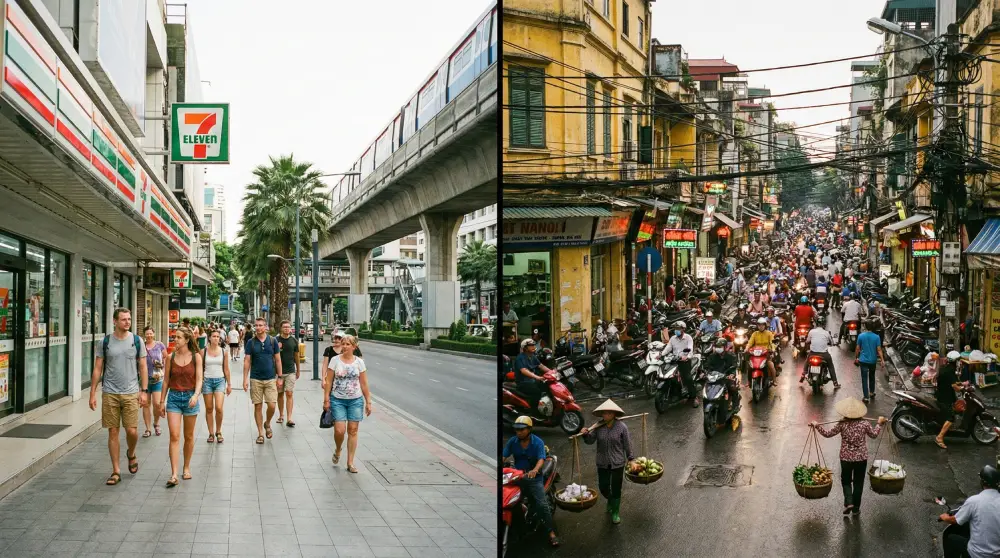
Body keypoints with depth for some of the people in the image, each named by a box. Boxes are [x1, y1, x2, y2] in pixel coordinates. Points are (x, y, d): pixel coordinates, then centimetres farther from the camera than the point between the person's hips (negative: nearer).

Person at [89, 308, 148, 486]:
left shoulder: (137, 341, 2)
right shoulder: (105, 342, 2)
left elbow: (143, 368, 4)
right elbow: (97, 369, 5)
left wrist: (144, 391, -3)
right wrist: (92, 394, 1)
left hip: (131, 393, 0)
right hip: (109, 393, 1)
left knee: (132, 431, -5)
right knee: (113, 432, 4)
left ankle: (131, 454, 28)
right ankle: (116, 471, 13)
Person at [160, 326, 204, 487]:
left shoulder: (196, 357, -2)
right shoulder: (171, 357, 3)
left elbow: (199, 379, -7)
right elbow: (166, 381, 8)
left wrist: (196, 395, -24)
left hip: (190, 397, -1)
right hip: (173, 397, 1)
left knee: (188, 436, 10)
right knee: (174, 436, -9)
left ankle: (187, 468, 27)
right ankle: (174, 474, -12)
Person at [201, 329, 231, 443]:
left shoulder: (223, 351, 3)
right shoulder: (204, 351, 1)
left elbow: (226, 369, 8)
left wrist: (229, 384, 9)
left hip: (220, 380, 0)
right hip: (207, 380, 0)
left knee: (219, 408, -11)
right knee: (209, 408, 5)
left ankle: (218, 432, 8)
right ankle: (211, 433, 16)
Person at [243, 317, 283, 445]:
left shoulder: (273, 341, 1)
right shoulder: (251, 342, 1)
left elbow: (278, 360, 5)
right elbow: (247, 361, 1)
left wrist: (279, 377, 3)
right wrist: (245, 379, -4)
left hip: (271, 379, 0)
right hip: (255, 379, 0)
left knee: (271, 405, -6)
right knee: (258, 406, 3)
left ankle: (267, 423, 23)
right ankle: (260, 433, 13)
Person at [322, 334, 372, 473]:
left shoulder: (359, 362, 1)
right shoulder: (335, 360, -2)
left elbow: (364, 384, 4)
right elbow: (328, 381, 0)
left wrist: (368, 402, 3)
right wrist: (326, 399, -4)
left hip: (355, 400, 1)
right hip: (337, 400, -1)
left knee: (353, 430, 3)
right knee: (339, 430, -10)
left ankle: (350, 463, 11)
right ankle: (337, 451, 23)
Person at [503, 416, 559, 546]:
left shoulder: (538, 442, -8)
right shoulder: (512, 441, 1)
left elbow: (541, 459, -20)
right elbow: (504, 456, -6)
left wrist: (535, 470, -41)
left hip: (534, 477, -3)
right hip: (516, 476, 3)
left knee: (542, 504, -12)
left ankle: (551, 533, -6)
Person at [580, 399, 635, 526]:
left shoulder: (621, 427, -12)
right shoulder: (598, 426, -6)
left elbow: (627, 444, -5)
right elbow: (590, 440, -5)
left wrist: (630, 458, 0)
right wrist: (585, 434, -24)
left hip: (618, 463, -3)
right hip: (602, 463, 3)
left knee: (616, 489, 7)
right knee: (603, 487, 11)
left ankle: (615, 513, 27)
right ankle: (610, 501, 45)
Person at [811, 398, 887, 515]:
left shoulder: (842, 424, -13)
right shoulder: (864, 423, -8)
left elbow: (828, 434, -6)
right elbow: (873, 434, 10)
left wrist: (816, 426, 4)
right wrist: (879, 424, 24)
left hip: (846, 458, -1)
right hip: (861, 458, 1)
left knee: (846, 481, 17)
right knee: (858, 483, 13)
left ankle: (848, 502, -3)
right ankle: (856, 509, 20)